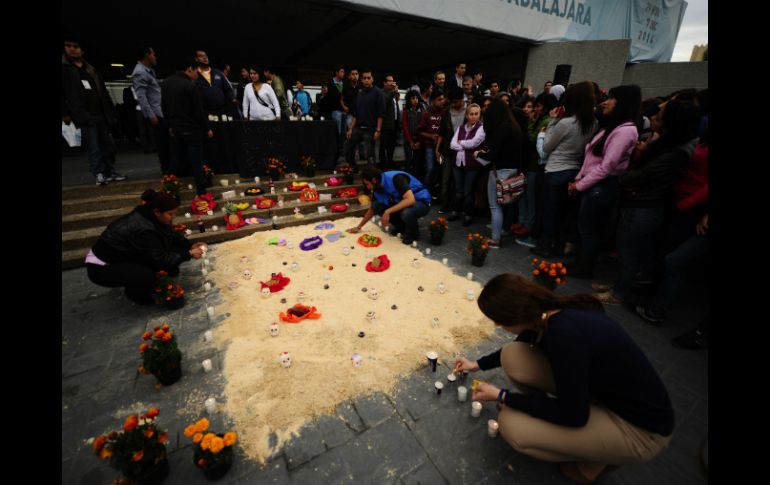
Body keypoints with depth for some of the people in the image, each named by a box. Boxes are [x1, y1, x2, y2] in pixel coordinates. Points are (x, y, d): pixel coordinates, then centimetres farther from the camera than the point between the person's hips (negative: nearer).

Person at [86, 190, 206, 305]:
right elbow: (162, 260, -28)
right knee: (146, 275, -32)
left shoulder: (146, 215, -9)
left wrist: (190, 246, -8)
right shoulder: (144, 230, -34)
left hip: (118, 257, 9)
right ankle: (134, 293, 2)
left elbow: (171, 234, 5)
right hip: (100, 268, -8)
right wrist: (189, 254, -21)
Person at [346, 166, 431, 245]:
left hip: (422, 202, -7)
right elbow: (372, 209, 10)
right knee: (376, 206, -9)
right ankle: (401, 227, 8)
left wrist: (388, 212, -34)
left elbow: (410, 200, -38)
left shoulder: (395, 178, -28)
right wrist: (358, 227, 11)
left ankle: (413, 233, -6)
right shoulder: (377, 188, -4)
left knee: (406, 213, -40)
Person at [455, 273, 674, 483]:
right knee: (512, 356, -10)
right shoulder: (547, 313, -11)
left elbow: (573, 415, -23)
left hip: (641, 428, -6)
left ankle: (595, 458, 7)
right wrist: (479, 364, 19)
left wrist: (502, 396, -15)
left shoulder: (563, 334, -36)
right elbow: (517, 347, 12)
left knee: (510, 424, -17)